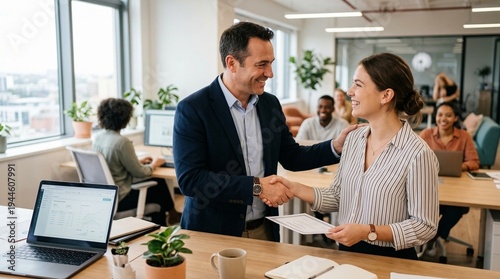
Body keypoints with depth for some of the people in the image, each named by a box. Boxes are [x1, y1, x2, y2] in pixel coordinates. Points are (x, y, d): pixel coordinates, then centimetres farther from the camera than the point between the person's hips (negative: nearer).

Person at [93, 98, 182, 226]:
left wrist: (138, 161, 18)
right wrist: (153, 164, 5)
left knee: (158, 182, 17)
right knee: (158, 188, 13)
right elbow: (140, 173, -15)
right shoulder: (122, 142, -25)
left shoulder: (98, 138, 1)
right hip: (117, 200, -8)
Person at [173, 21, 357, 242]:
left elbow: (292, 157, 9)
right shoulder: (192, 109, -16)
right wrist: (256, 186, -24)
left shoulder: (270, 104, 2)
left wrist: (336, 146, -7)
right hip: (212, 233, -5)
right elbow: (189, 178, -22)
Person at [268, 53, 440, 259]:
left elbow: (424, 226, -14)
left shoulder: (417, 154, -18)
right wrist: (294, 188, -4)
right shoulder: (353, 138, 0)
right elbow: (338, 196, 7)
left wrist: (368, 232, -22)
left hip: (391, 261, -5)